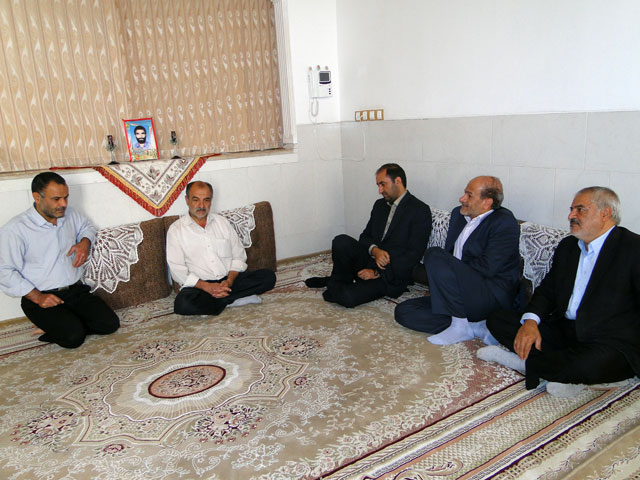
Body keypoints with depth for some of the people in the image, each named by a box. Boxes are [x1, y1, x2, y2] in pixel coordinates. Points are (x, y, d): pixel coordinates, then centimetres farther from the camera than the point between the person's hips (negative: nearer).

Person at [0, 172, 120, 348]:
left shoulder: (69, 214, 6)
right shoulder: (16, 229, -12)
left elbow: (87, 226, 28)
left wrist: (85, 242, 4)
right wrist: (37, 297, -18)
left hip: (76, 291, 6)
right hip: (42, 298, -6)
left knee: (110, 324, -10)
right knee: (73, 337, -24)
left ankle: (57, 327, 9)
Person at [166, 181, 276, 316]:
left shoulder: (222, 222, 12)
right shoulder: (176, 230, 1)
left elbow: (239, 256, 8)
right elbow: (177, 270, -7)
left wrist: (229, 281, -11)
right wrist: (207, 287, -19)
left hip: (228, 280, 3)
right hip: (199, 285, -2)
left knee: (268, 276, -16)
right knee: (183, 303, -36)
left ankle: (222, 296, -14)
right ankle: (231, 299, -14)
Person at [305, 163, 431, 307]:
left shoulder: (420, 210, -9)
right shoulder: (379, 205, 13)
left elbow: (414, 255, -15)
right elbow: (365, 236, 13)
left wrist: (378, 273, -17)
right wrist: (375, 250, -13)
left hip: (391, 274, -6)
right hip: (370, 260, 6)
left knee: (348, 297, -28)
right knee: (341, 241, -24)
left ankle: (338, 290, 7)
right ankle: (339, 281, 0)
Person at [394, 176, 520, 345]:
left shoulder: (504, 222, -10)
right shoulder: (458, 214, 14)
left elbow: (487, 267, -20)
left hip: (493, 297, -9)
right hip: (459, 296, 9)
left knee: (434, 255, -26)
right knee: (403, 311, -5)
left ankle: (460, 324, -15)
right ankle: (475, 327, -11)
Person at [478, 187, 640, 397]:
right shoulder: (567, 246, 14)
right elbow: (547, 290, 13)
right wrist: (530, 321, -6)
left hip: (611, 343, -6)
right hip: (564, 331, 7)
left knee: (589, 363, -40)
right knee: (497, 319, -7)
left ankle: (523, 361, -15)